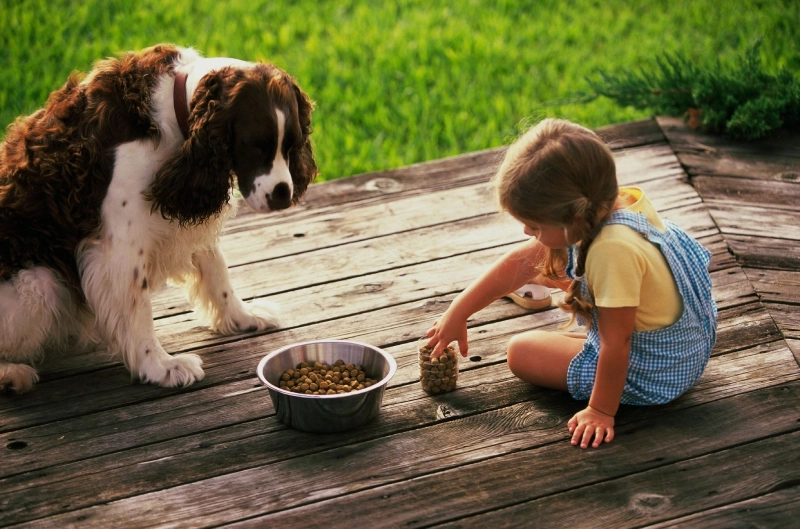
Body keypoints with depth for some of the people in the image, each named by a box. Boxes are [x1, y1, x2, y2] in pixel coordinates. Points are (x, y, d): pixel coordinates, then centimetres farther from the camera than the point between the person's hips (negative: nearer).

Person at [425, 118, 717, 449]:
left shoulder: (613, 251, -39)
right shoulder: (603, 208, -11)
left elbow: (616, 343, -30)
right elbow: (518, 263, -2)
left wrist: (601, 411, -19)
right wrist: (457, 313, 2)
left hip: (652, 373, -9)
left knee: (521, 351, 1)